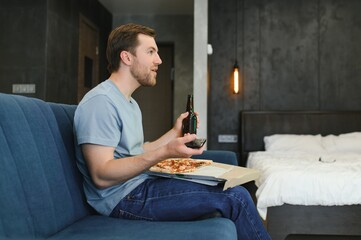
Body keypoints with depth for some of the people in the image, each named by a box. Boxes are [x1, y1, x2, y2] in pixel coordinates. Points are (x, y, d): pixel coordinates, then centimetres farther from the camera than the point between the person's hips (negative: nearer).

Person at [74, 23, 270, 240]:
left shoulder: (130, 103, 17)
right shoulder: (100, 102, -16)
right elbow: (101, 175, -23)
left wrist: (175, 133, 14)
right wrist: (165, 153, -28)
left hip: (140, 184, 10)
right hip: (124, 198, -10)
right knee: (236, 197, -16)